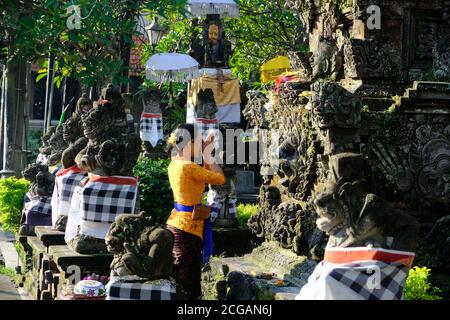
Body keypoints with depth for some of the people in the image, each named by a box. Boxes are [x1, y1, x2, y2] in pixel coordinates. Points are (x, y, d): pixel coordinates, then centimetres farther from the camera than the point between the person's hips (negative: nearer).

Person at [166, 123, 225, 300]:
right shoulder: (189, 167, -18)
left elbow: (205, 176, 20)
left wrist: (205, 155, 13)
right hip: (187, 228, -10)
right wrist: (207, 154, 0)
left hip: (175, 224, 10)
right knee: (187, 285, -5)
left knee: (177, 284, 14)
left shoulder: (175, 164, 9)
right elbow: (220, 178, -9)